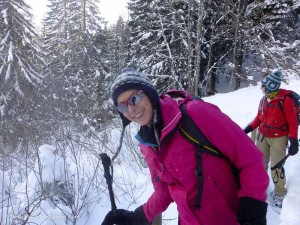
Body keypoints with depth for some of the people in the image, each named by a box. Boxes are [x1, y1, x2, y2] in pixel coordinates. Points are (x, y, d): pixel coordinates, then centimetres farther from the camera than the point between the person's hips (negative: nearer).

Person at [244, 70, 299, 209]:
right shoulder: (263, 100, 0)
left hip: (278, 139, -5)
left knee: (276, 167, -1)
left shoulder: (286, 100, -17)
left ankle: (279, 194, 19)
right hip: (263, 136, 5)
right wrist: (247, 130, 6)